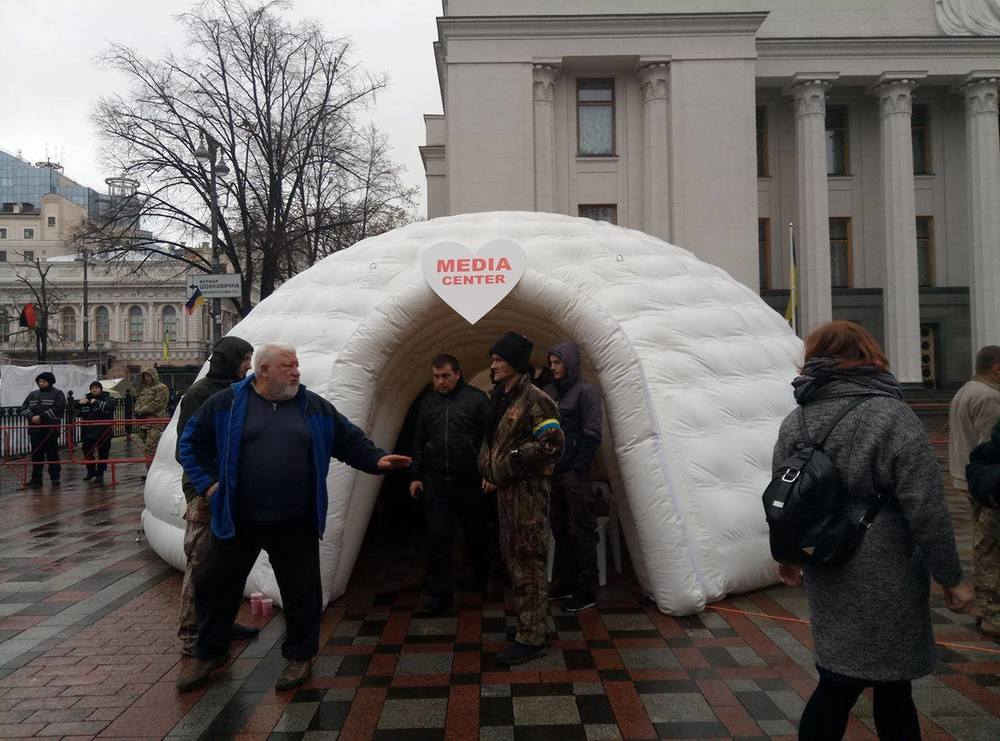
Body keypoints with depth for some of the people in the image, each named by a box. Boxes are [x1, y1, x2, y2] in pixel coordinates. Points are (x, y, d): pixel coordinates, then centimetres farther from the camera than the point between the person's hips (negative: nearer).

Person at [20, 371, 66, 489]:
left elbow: (58, 409, -13)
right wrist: (31, 417, -9)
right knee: (36, 455, 8)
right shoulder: (33, 395, 17)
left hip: (51, 430, -5)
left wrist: (41, 417, -18)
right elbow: (24, 408, 10)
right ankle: (36, 478, 13)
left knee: (52, 454, 1)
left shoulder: (57, 394, 0)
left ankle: (55, 477, 9)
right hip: (35, 430, 5)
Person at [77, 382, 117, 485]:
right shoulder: (86, 399, 15)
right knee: (87, 452, 14)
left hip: (103, 432, -5)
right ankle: (91, 471, 33)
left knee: (103, 453, -1)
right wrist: (79, 403, -5)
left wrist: (97, 402, -26)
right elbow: (75, 410, 15)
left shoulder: (109, 398, 0)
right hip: (88, 432, 5)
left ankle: (100, 474, 8)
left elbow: (110, 407, -21)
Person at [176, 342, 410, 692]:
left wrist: (376, 459, -8)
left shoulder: (315, 407, 3)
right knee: (215, 583, 13)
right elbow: (191, 443, 8)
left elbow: (350, 440, 7)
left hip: (295, 523, 0)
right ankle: (209, 653, 36)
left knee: (301, 589, 8)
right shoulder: (226, 403, -1)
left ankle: (300, 656, 29)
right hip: (236, 519, 0)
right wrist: (206, 483, 0)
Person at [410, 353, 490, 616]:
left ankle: (482, 575, 41)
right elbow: (418, 442, 15)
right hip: (436, 483, 3)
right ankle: (439, 594, 9)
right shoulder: (428, 402, 9)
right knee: (437, 538, 0)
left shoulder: (477, 398, -4)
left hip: (470, 483, -2)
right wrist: (415, 475, 11)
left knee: (476, 534, 14)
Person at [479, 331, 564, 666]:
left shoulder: (534, 399, -14)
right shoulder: (500, 399, 15)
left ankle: (531, 638, 6)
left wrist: (512, 462, -17)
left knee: (527, 563, -4)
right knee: (513, 558, 18)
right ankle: (527, 622, 32)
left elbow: (552, 444, -21)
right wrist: (489, 471, 13)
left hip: (528, 492, -10)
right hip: (505, 489, 10)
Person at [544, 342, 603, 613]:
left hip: (574, 474, -7)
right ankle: (563, 586, 26)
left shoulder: (586, 391, -8)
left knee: (582, 533, 0)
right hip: (554, 471, 7)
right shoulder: (549, 391, 11)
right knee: (560, 530, 15)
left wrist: (578, 469, -13)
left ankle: (586, 593, 10)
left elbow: (592, 435, -11)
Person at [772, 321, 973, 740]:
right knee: (891, 683, 9)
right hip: (884, 577, -5)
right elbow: (926, 510, -14)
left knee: (839, 680, 15)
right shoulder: (892, 416, -13)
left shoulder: (796, 421, 3)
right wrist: (951, 578, -3)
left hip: (828, 575, 5)